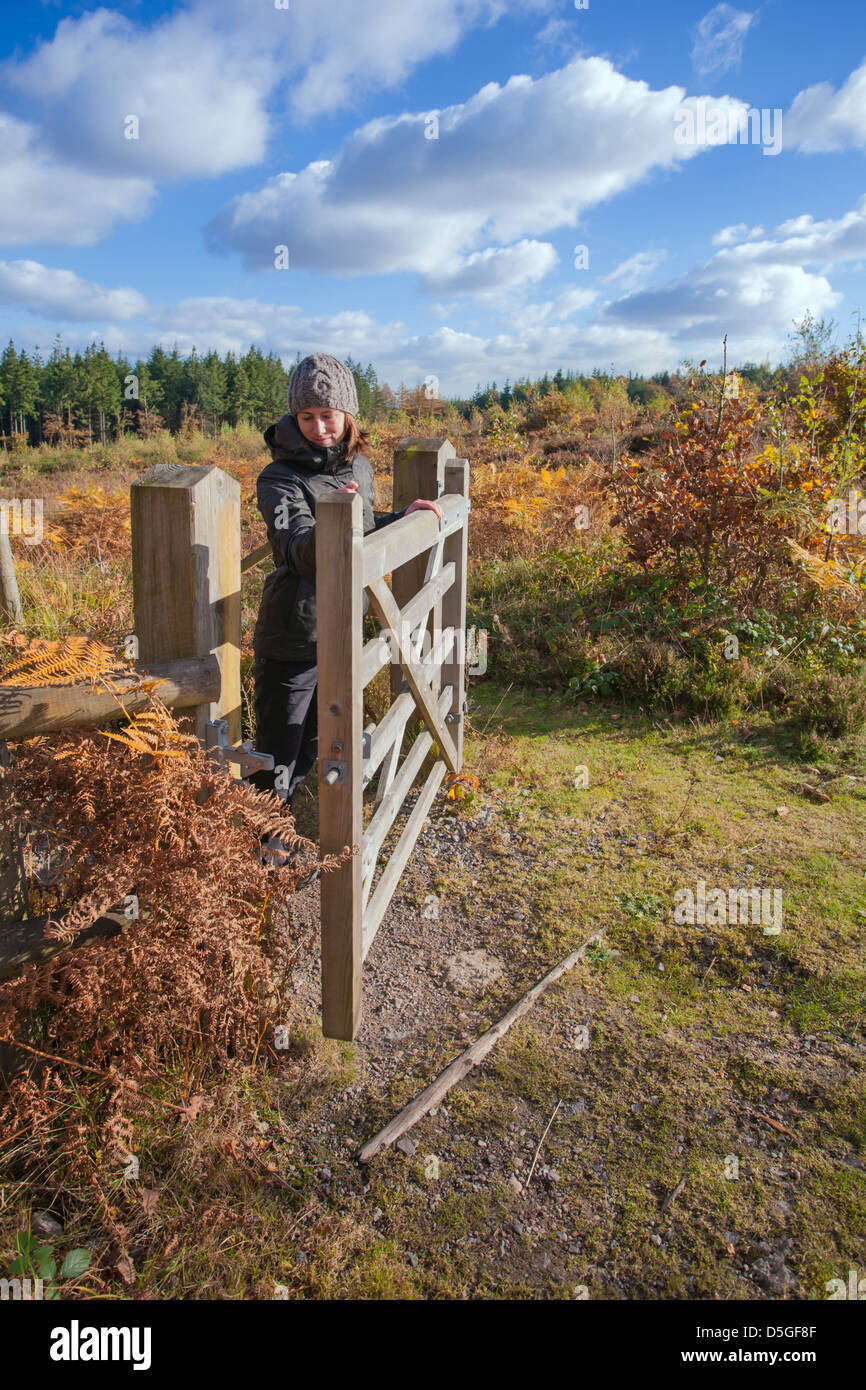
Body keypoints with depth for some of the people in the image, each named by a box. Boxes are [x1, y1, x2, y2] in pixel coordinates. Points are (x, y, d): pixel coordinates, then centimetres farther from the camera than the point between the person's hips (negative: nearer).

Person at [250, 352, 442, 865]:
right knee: (277, 750, 5)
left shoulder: (359, 465, 4)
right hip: (292, 639, -6)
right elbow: (299, 549, -33)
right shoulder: (280, 477, -16)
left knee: (310, 743, 22)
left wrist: (403, 517, 11)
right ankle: (261, 837, 25)